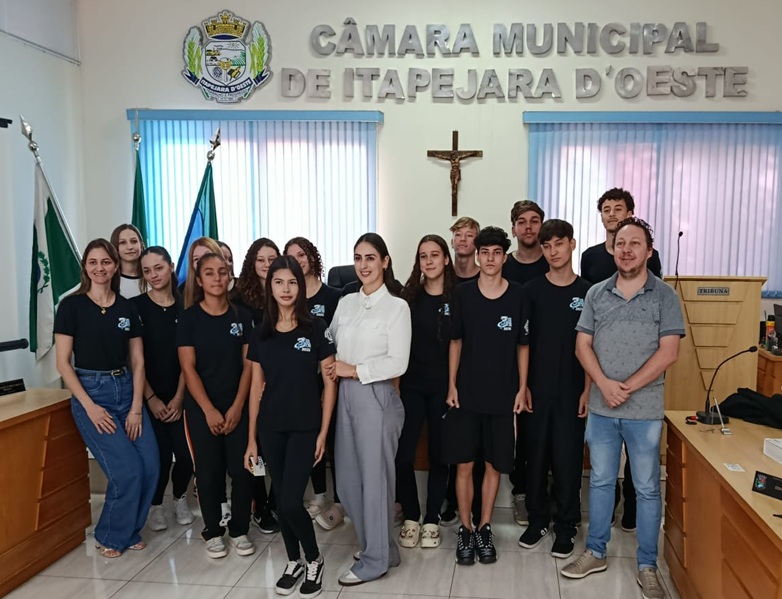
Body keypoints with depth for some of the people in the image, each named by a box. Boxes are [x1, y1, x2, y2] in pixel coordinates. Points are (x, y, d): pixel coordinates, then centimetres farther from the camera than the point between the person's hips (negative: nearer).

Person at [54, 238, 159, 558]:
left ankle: (130, 530, 20)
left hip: (126, 390, 4)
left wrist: (136, 408, -3)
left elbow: (137, 362, 6)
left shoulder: (127, 308, 6)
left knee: (150, 467, -4)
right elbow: (63, 363, -6)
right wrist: (90, 407, -14)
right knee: (127, 470, -10)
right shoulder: (71, 305, -4)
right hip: (91, 391, -4)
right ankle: (111, 536, 15)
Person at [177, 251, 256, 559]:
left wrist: (237, 406, -7)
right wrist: (209, 410, -11)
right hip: (202, 408, -1)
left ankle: (239, 530, 18)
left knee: (242, 469, 0)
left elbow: (248, 365, 1)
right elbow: (188, 368, -6)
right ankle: (213, 532, 23)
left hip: (237, 406, 1)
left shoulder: (241, 316, 3)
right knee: (209, 472, 5)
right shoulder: (189, 318, -2)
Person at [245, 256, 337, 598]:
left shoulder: (316, 328, -6)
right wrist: (251, 438, 7)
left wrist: (323, 431, -6)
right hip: (271, 428, 4)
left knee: (291, 502, -7)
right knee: (281, 500, 12)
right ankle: (293, 562, 33)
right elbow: (256, 387, 7)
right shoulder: (260, 335, 4)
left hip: (305, 427, -3)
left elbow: (329, 383, -3)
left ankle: (314, 560, 19)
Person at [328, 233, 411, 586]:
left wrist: (354, 370, -12)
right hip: (346, 396, 6)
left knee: (374, 477, 4)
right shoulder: (346, 303, 10)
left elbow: (397, 364, -13)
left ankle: (375, 560, 21)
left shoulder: (397, 306, -7)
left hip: (376, 398, -6)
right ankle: (379, 547, 32)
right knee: (347, 479, 12)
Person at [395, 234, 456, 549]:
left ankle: (432, 520, 23)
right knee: (403, 454, -1)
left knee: (439, 455, 9)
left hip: (443, 387, -1)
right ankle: (411, 518, 18)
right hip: (411, 386, 2)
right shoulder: (409, 296, 4)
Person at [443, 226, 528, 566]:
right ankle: (465, 529, 20)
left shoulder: (517, 296, -2)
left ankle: (485, 529, 25)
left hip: (502, 395, 0)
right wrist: (451, 385, -1)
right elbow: (456, 341, 4)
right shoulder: (463, 294, -1)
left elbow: (522, 345, 4)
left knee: (494, 465, 10)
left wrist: (522, 388, 0)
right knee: (463, 464, 4)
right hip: (466, 393, 0)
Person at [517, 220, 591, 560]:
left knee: (568, 460, 4)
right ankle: (537, 521, 25)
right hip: (537, 389, 1)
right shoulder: (532, 291, 2)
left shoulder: (587, 292, 1)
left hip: (571, 391, -1)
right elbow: (522, 342, 3)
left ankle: (565, 528, 19)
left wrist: (588, 389, -3)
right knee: (536, 457, 9)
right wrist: (522, 385, -2)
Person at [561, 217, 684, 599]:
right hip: (601, 408, 3)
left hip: (645, 410, -2)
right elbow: (582, 345, 2)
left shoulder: (665, 296, -4)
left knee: (647, 488, 8)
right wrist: (604, 384, -13)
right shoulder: (596, 294, 4)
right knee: (600, 481, 14)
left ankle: (647, 567, 22)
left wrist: (627, 388, -15)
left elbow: (668, 353, -10)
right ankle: (595, 553, 29)